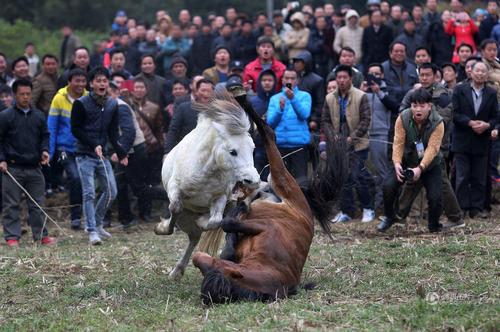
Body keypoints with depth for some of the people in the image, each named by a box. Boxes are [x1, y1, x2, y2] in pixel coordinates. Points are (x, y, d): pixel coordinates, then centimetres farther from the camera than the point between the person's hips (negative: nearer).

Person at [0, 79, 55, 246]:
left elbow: (44, 136, 17)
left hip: (34, 168, 4)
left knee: (37, 204, 7)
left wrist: (44, 150, -2)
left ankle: (41, 234, 14)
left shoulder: (39, 116, 9)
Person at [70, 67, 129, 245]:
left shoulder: (112, 105, 8)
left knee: (111, 191, 6)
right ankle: (92, 231, -7)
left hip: (102, 155, 6)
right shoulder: (81, 103, -8)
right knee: (89, 193, -10)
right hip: (85, 155, -6)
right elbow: (75, 129, -8)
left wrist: (120, 152, -2)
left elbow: (113, 133, 11)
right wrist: (94, 145, -18)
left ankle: (97, 224, 24)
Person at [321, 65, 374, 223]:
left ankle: (368, 209, 7)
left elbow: (365, 120, -9)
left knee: (358, 177, -8)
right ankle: (346, 211, 13)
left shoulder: (361, 97, -6)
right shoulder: (330, 99, 8)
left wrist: (353, 137, -16)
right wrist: (333, 136, -7)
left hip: (357, 145, -4)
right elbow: (325, 121, 10)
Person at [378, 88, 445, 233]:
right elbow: (398, 143, -18)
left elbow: (432, 148, -28)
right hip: (406, 161, 1)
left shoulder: (437, 123, -21)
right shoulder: (403, 118, -15)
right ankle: (389, 217, 6)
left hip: (429, 164, -1)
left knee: (435, 196, -16)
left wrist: (420, 168, -41)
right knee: (388, 186, -19)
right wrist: (397, 163, -35)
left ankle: (434, 225, 13)